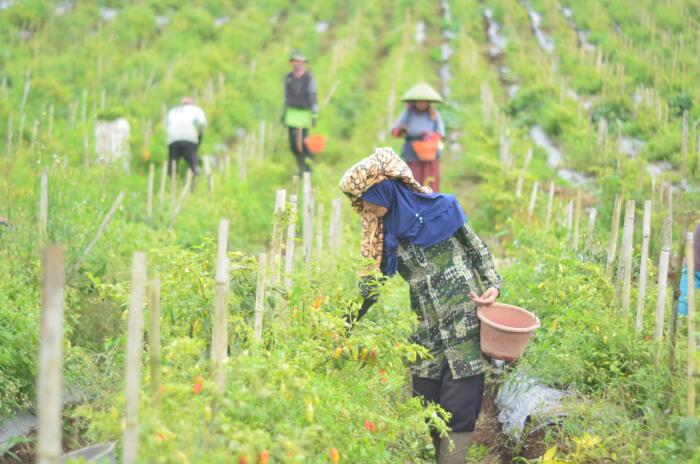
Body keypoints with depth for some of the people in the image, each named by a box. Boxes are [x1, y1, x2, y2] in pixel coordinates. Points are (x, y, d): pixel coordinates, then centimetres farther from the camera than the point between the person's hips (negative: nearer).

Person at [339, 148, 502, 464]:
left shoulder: (443, 208, -2)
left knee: (458, 412, -7)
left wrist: (493, 285, -9)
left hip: (466, 324, -4)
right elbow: (369, 285, 11)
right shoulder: (384, 237, 6)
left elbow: (478, 250, 6)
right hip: (427, 336, 4)